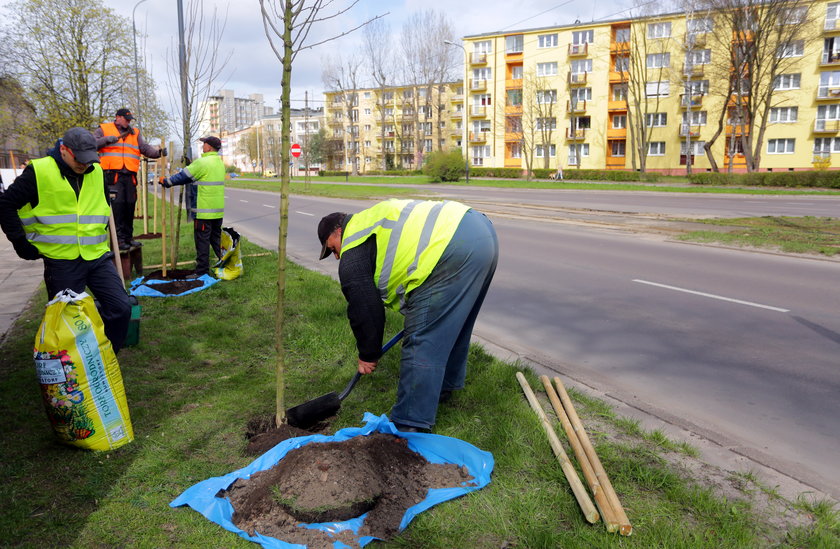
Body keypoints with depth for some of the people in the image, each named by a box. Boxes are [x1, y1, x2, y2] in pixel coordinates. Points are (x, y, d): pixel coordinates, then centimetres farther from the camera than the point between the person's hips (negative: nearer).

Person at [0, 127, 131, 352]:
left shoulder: (96, 172, 8)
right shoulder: (39, 172, -8)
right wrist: (21, 243, -4)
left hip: (97, 256, 4)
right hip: (61, 261, -4)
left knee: (120, 308, -2)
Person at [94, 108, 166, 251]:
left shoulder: (135, 133, 20)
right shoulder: (104, 129, 9)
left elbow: (145, 148, 10)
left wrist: (158, 152, -7)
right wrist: (107, 140, -13)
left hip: (129, 176, 5)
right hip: (112, 174, -5)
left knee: (130, 205, 8)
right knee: (117, 205, -10)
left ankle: (128, 237, 18)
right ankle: (119, 238, -7)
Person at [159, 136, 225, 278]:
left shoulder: (202, 163, -15)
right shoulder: (220, 163, 12)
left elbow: (182, 176, -9)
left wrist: (166, 181, 6)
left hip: (204, 211, -8)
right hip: (218, 211, 8)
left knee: (202, 240, -1)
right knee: (216, 239, 17)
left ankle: (202, 271, 4)